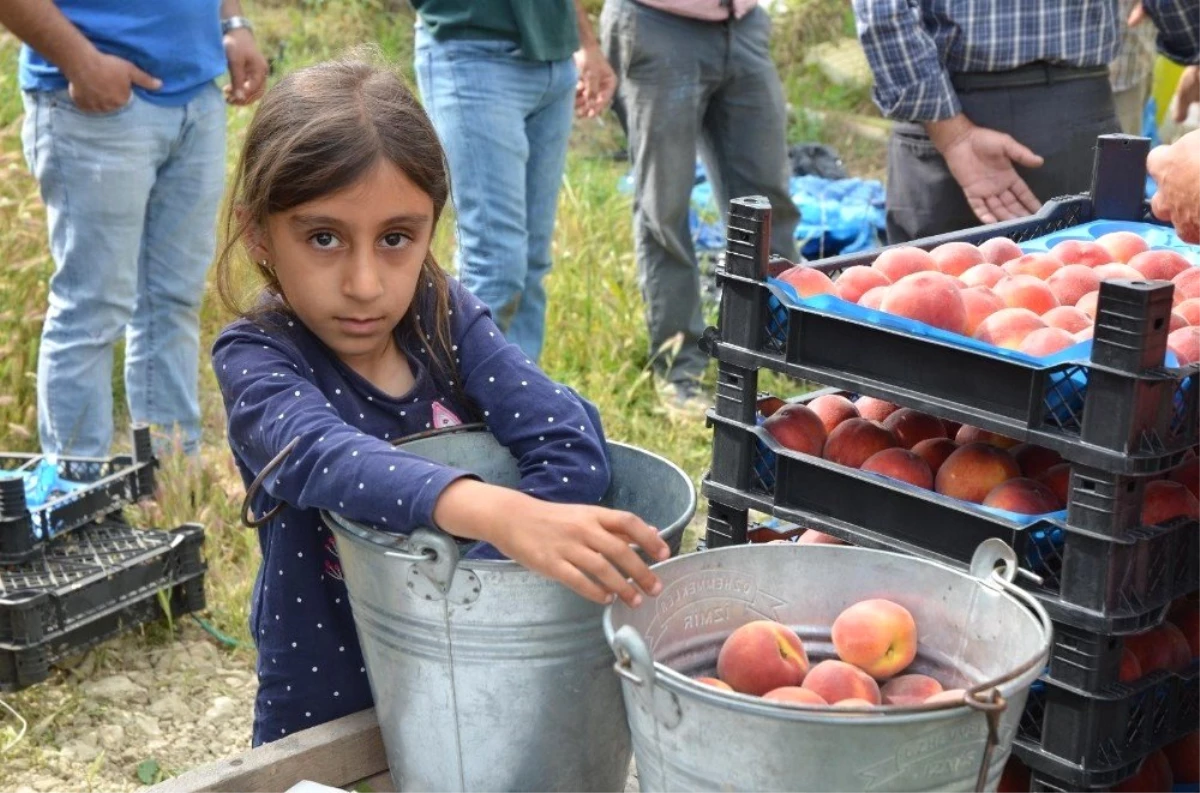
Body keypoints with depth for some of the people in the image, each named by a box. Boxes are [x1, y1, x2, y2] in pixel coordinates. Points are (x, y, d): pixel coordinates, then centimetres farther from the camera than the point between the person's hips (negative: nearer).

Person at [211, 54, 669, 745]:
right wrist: (497, 515, -58)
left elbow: (571, 443, -21)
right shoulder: (256, 358, -19)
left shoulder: (443, 317, -9)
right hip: (327, 708, -3)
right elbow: (327, 460, -40)